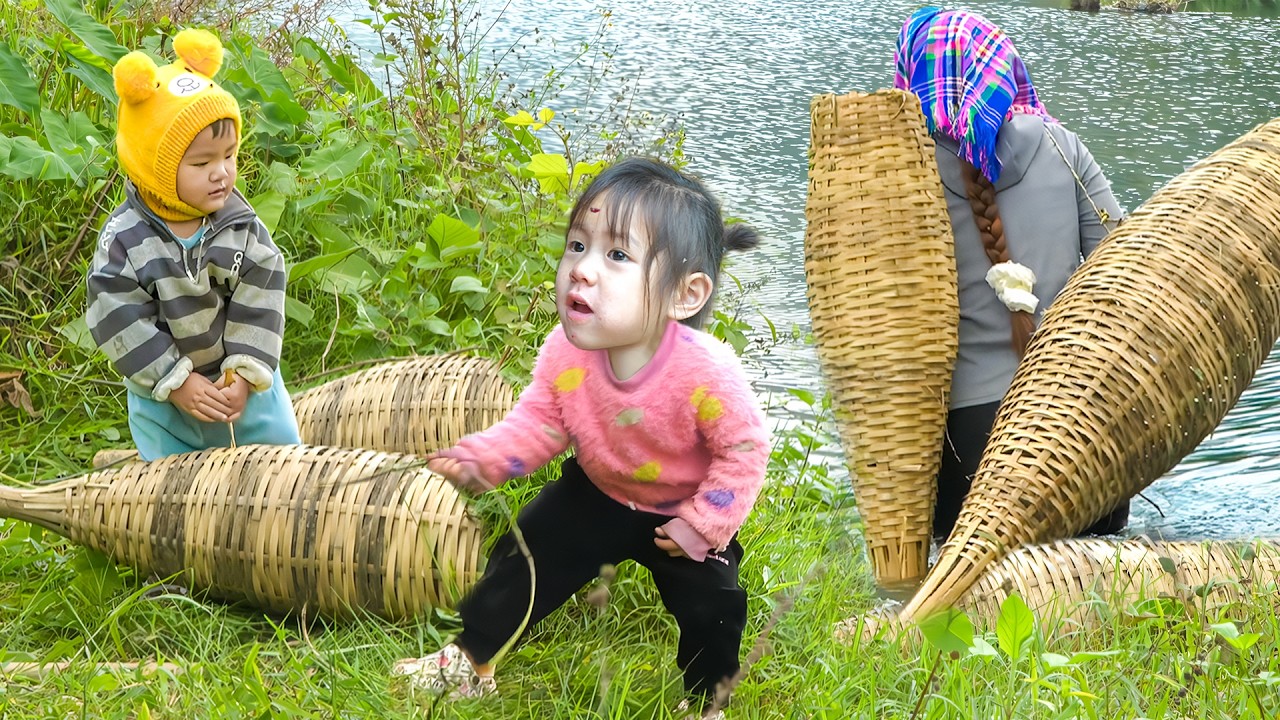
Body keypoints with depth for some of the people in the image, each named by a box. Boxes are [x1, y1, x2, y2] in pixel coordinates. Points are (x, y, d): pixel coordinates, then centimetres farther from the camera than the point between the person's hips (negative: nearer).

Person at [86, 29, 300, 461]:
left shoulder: (241, 227, -14)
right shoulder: (125, 242, -20)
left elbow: (259, 305, -11)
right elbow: (120, 323, -18)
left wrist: (245, 374, -17)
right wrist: (178, 383, -19)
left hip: (244, 381, 1)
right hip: (162, 397, -1)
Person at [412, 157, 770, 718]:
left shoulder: (706, 373, -39)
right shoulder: (567, 352, -28)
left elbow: (744, 450, -25)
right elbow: (540, 421, -13)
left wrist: (702, 525, -22)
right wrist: (485, 458, -28)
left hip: (683, 514, -3)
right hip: (594, 495, 3)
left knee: (708, 604, -2)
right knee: (526, 559, 4)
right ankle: (469, 661, 23)